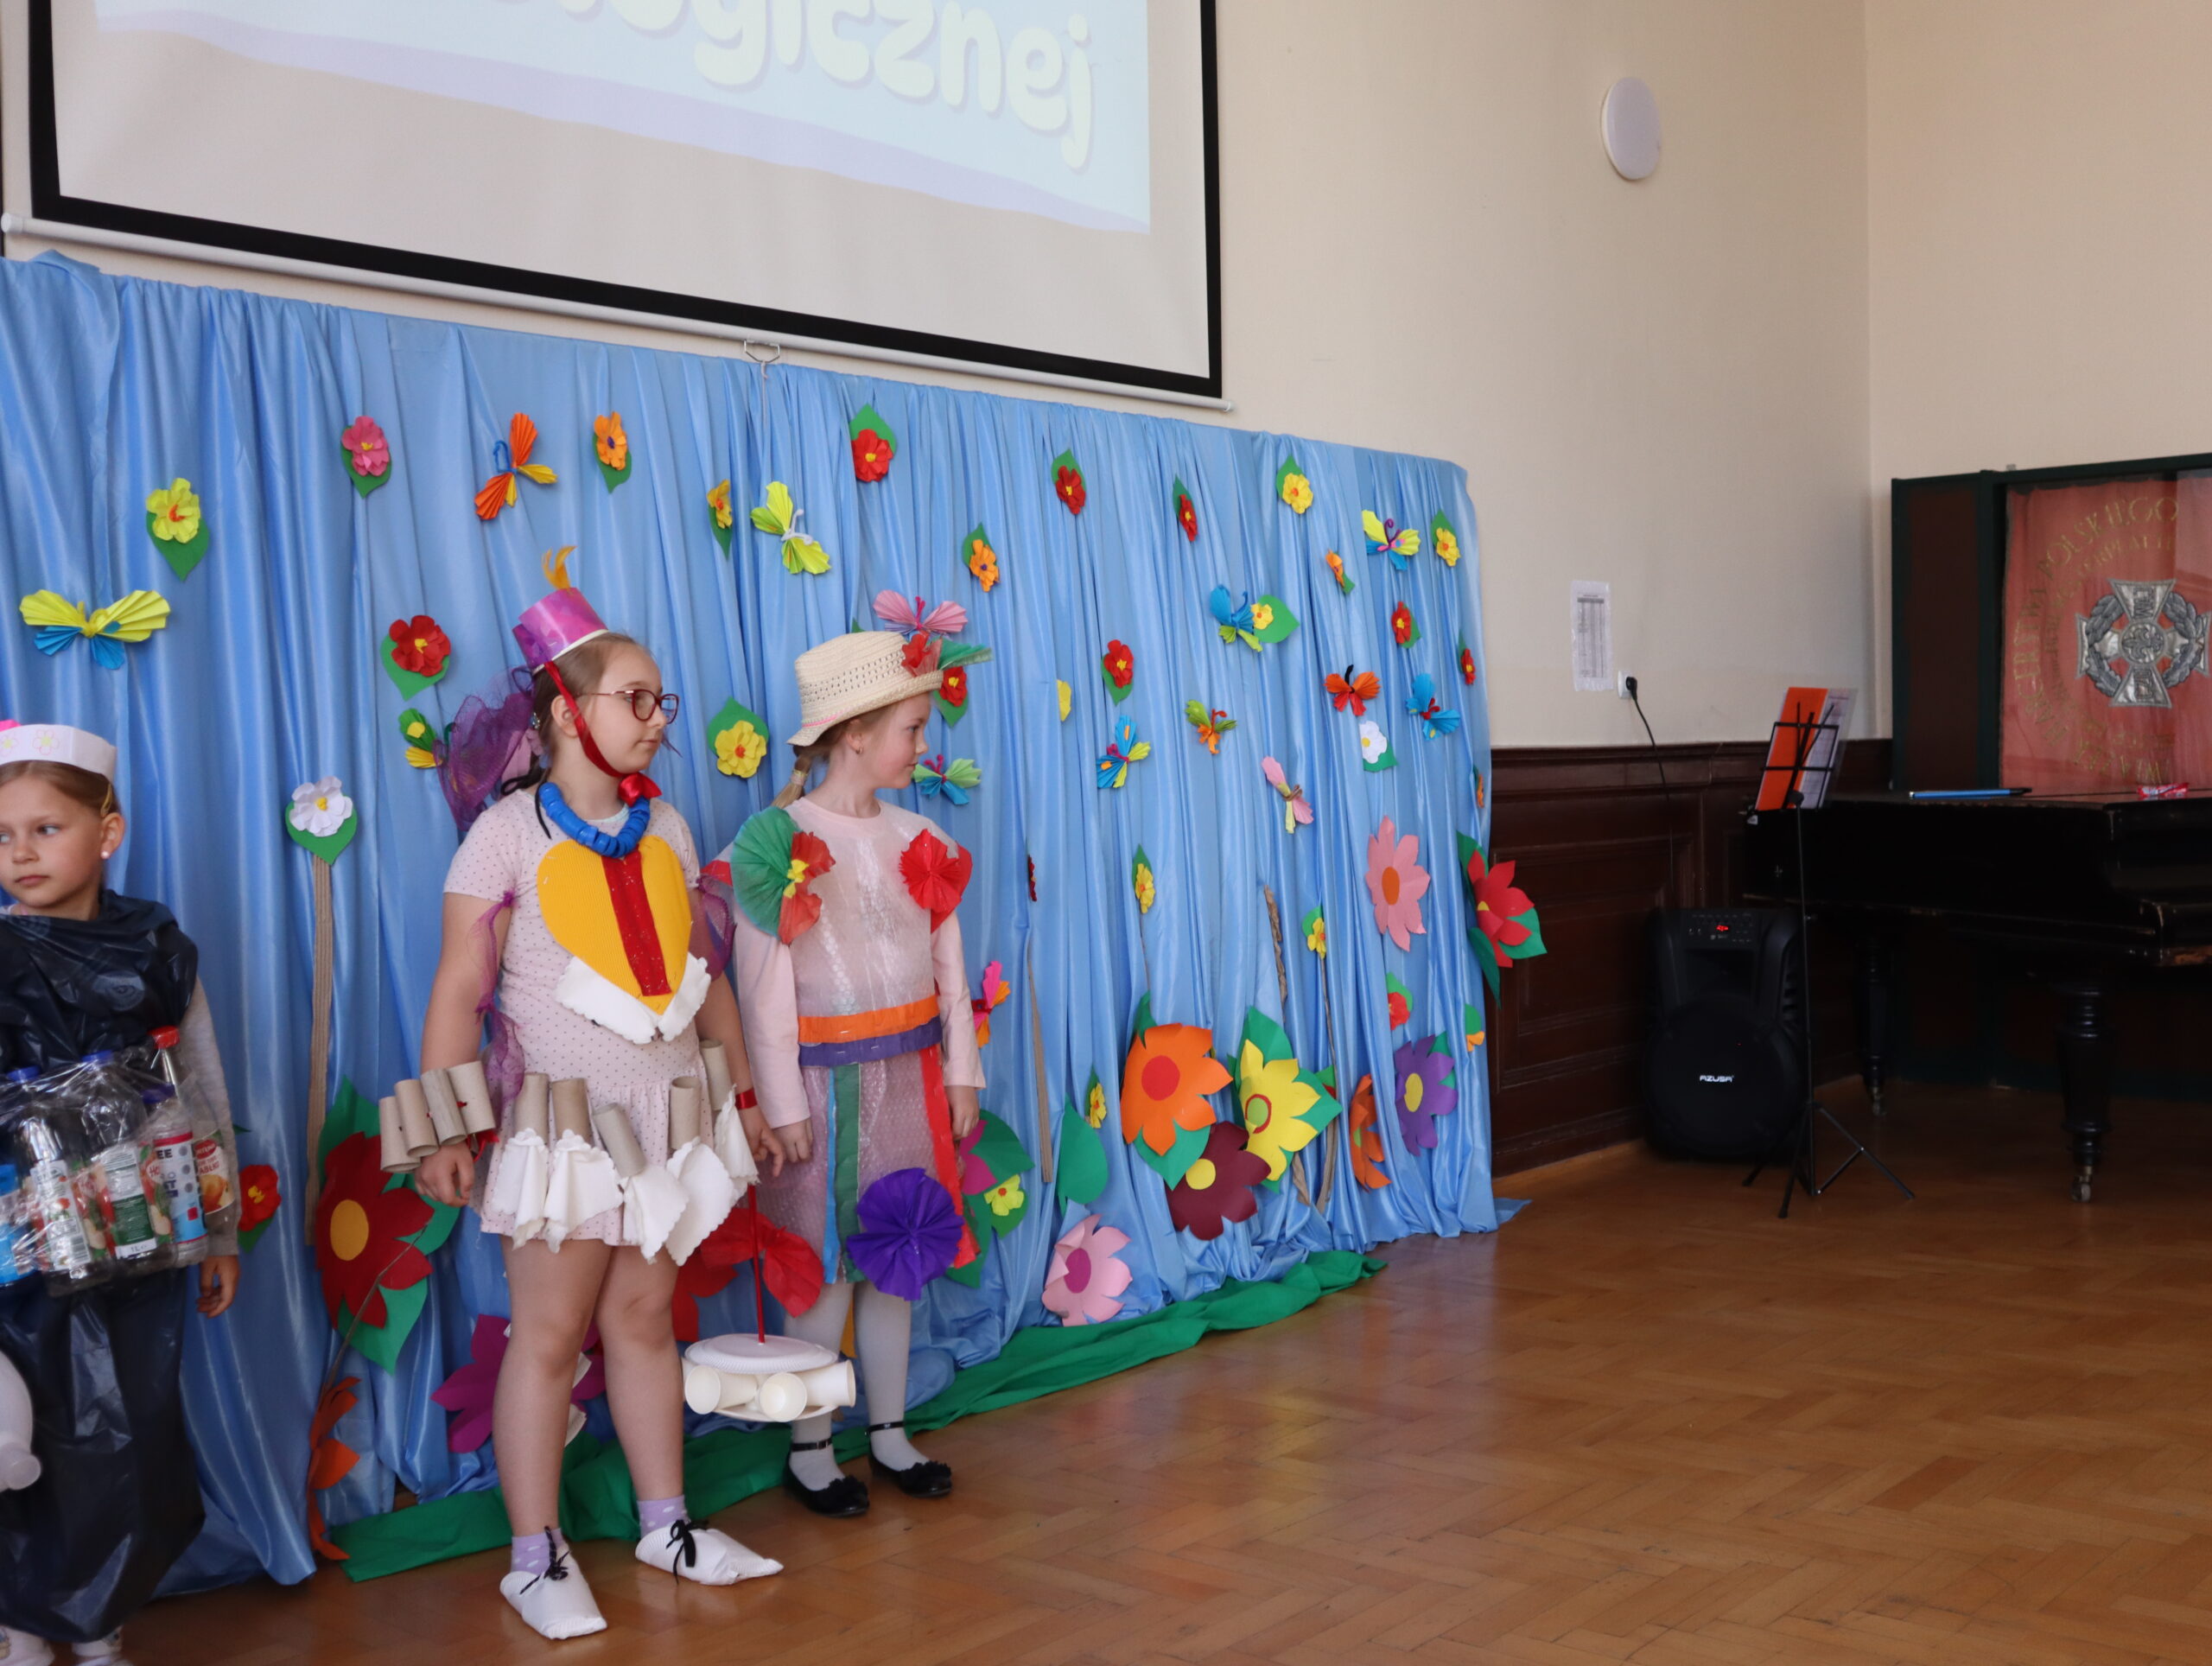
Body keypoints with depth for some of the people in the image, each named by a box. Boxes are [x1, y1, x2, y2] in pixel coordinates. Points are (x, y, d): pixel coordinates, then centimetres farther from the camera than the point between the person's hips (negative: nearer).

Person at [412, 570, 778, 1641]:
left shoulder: (665, 829, 9)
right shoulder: (510, 831, -8)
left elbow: (704, 971, 14)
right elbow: (460, 987, -11)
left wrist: (745, 1090, 14)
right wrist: (445, 1128, -15)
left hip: (668, 1110, 5)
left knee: (643, 1315, 12)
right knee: (549, 1330, 1)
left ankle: (666, 1523, 24)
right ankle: (536, 1559, 12)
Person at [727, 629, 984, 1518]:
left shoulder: (916, 838, 7)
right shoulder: (780, 842, -10)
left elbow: (947, 963, 10)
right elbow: (765, 987, -12)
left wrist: (960, 1069, 9)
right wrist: (783, 1106, -12)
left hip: (907, 1075, 5)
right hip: (826, 1081, -5)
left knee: (895, 1258, 12)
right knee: (826, 1267, 2)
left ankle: (890, 1434, 26)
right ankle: (809, 1451, 17)